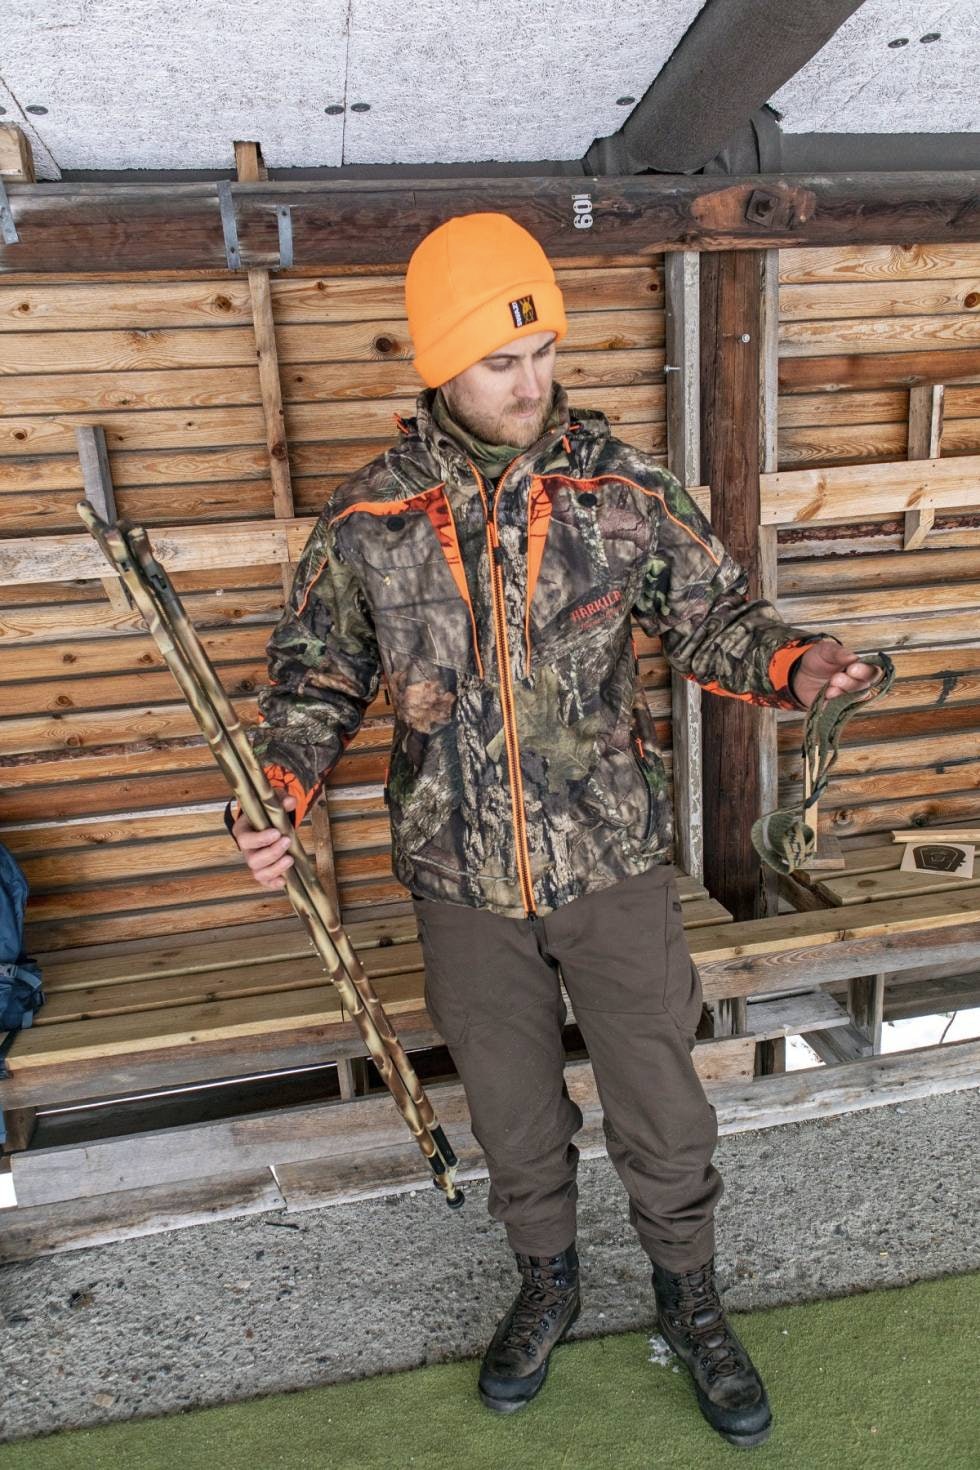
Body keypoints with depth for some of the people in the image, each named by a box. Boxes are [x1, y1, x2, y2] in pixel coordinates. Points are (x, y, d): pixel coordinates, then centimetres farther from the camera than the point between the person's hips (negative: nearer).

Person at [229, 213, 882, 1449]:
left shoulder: (622, 487, -5)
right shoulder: (367, 521, -5)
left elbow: (710, 617, 2)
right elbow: (316, 677, 2)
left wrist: (793, 665, -18)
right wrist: (278, 793, -14)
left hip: (614, 861, 0)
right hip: (464, 882, 1)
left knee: (660, 1097, 15)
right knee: (509, 1104, 20)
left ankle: (688, 1299, 44)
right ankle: (546, 1282, 50)